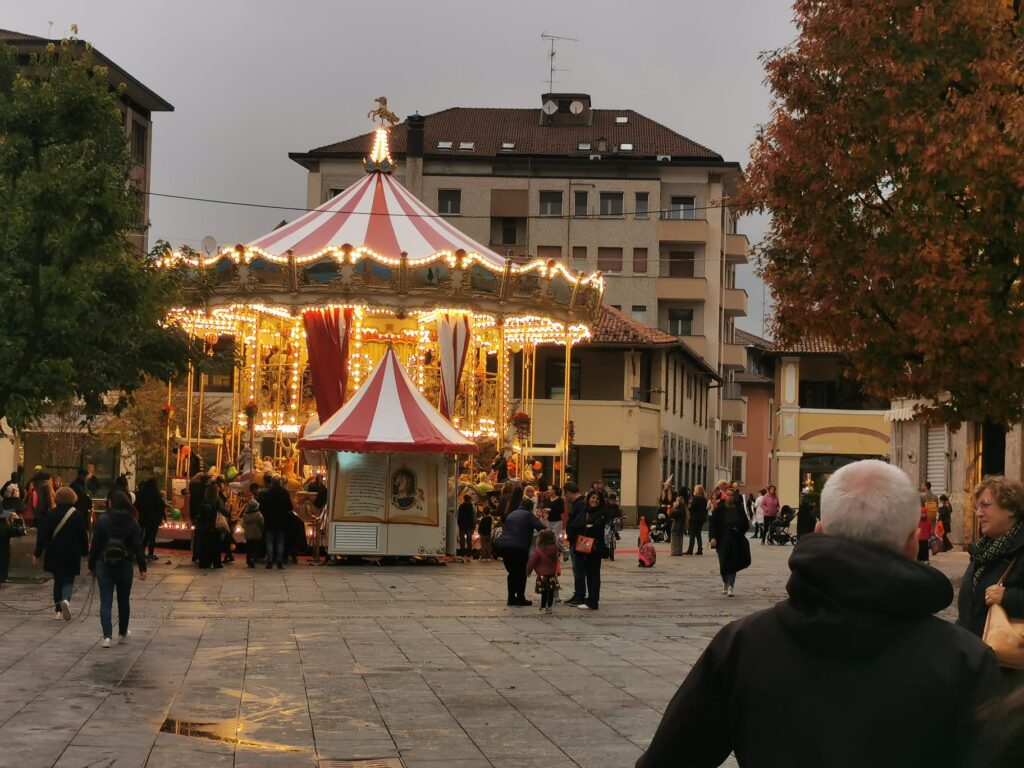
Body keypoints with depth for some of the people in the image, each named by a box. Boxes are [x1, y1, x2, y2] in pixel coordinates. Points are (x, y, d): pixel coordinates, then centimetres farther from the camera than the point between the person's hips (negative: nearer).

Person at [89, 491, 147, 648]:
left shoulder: (102, 520, -6)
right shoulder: (132, 523, -4)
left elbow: (95, 544, -4)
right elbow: (138, 547, -5)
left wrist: (92, 565, 5)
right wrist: (142, 568, -1)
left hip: (104, 565, -1)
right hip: (125, 565, 1)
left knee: (105, 601, -1)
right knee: (124, 600, 18)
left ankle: (107, 636, -14)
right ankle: (122, 633, 31)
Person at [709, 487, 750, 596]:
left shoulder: (739, 510, 3)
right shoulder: (719, 509, -2)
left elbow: (746, 525, 8)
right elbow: (713, 524, -4)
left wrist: (739, 529, -11)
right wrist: (712, 537, -17)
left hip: (736, 542, 1)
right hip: (723, 541, -1)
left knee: (733, 564, -5)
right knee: (723, 564, 1)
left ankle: (730, 587, -1)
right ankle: (725, 583, 27)